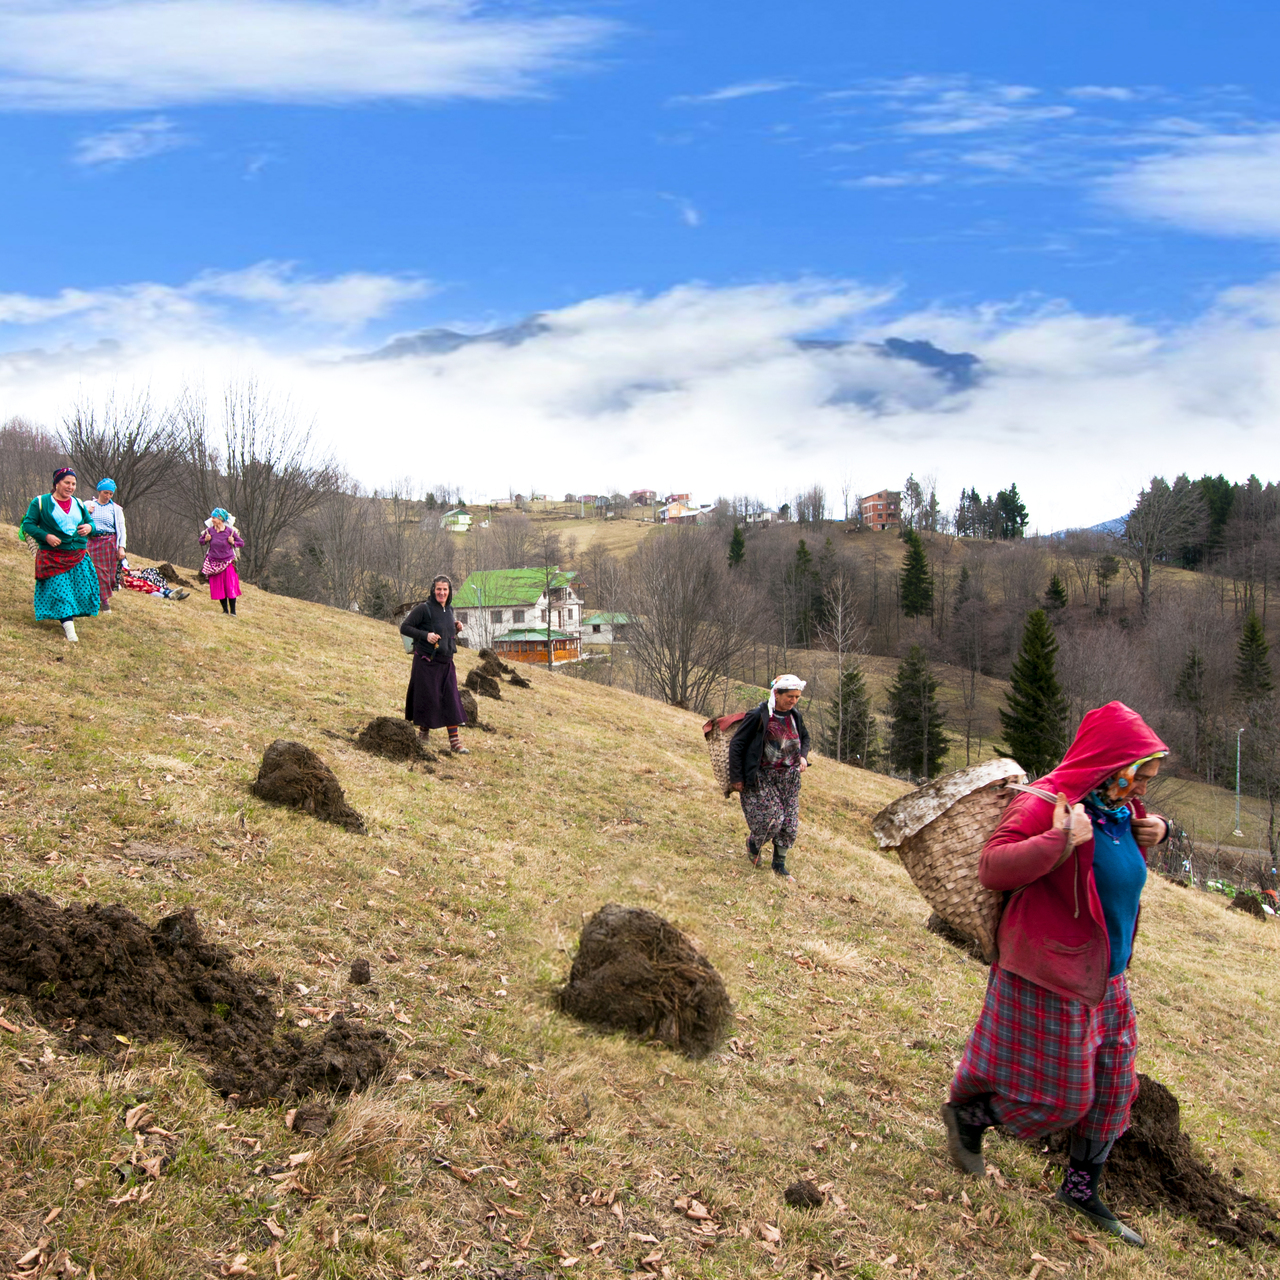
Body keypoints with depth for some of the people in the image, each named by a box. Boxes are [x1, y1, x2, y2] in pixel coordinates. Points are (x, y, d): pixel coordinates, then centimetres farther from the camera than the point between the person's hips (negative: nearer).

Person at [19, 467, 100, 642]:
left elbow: (90, 521, 17)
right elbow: (28, 524, -3)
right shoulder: (40, 502, -2)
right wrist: (46, 536, -19)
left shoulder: (79, 504, 12)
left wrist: (89, 527, -8)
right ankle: (69, 627, -11)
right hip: (53, 556, -4)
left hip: (78, 555, 4)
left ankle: (69, 616, 27)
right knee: (59, 590, -10)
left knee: (83, 589, 1)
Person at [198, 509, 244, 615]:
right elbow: (201, 541, 14)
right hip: (214, 562, 3)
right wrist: (205, 540, -7)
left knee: (230, 586, -5)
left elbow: (241, 543, 3)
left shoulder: (230, 531, -7)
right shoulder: (209, 530, -2)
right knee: (218, 587, 6)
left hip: (228, 562, -3)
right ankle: (225, 609, 17)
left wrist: (233, 542, -16)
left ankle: (233, 611, 3)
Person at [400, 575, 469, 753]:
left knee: (451, 701, 0)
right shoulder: (424, 609, -10)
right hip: (426, 662, -6)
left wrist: (456, 628, 3)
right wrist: (425, 635, -21)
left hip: (446, 662, 6)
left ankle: (455, 741, 1)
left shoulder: (449, 610, 10)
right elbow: (404, 627, -10)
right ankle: (423, 729, 27)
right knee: (428, 698, 1)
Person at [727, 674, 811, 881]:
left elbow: (804, 737, 24)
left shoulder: (795, 716, 3)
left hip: (788, 778, 6)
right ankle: (753, 844, 21)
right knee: (772, 818, -12)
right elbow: (736, 745, -11)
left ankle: (779, 864, 22)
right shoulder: (758, 716, -16)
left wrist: (803, 756, 3)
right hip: (762, 777, -6)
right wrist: (736, 778, -10)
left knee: (790, 824, 3)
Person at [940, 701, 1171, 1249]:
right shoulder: (1045, 804, -22)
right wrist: (1060, 841, -37)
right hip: (1051, 977, -9)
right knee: (1060, 1095, 2)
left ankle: (1081, 1188, 36)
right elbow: (992, 867, -31)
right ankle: (965, 1112, 27)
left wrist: (1156, 830, 5)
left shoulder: (1119, 810, 4)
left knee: (1111, 1087, 17)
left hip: (1104, 977, 9)